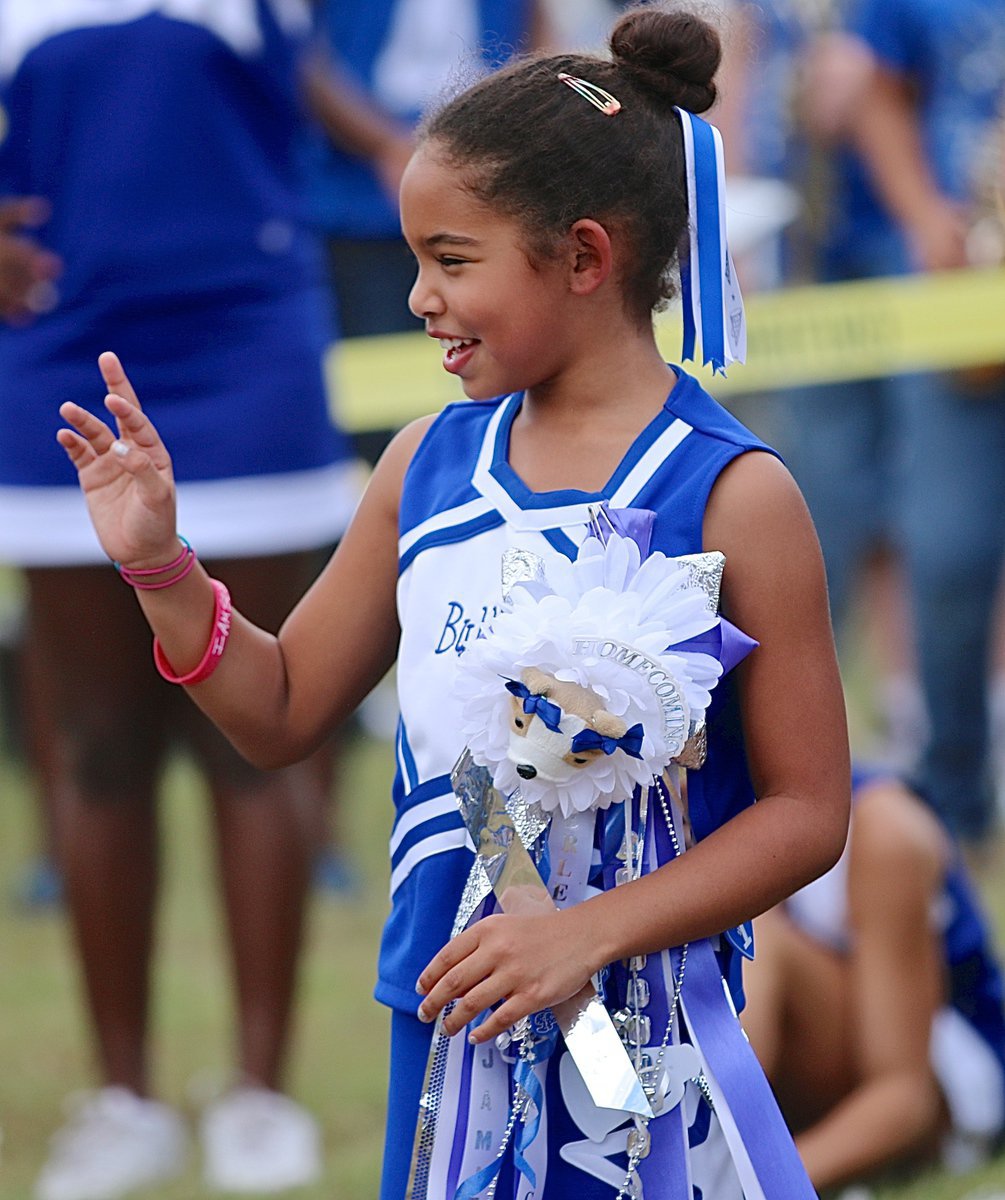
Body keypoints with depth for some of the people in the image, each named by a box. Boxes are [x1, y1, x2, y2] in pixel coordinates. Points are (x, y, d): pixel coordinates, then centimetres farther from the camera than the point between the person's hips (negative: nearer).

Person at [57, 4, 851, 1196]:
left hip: (634, 1050, -5)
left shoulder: (729, 494, -10)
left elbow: (808, 807, -9)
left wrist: (591, 931, -19)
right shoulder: (431, 462, 6)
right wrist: (160, 566, 0)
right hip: (446, 1023, 5)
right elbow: (282, 714, 15)